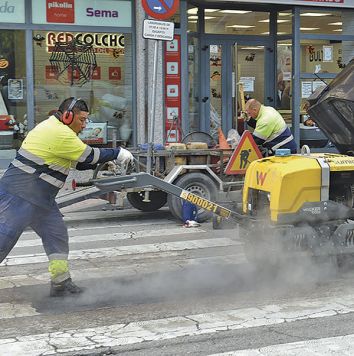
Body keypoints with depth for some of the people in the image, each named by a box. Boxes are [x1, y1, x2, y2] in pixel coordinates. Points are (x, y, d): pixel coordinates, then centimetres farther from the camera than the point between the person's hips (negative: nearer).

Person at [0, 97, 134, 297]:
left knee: (57, 235, 8)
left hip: (39, 198, 11)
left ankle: (61, 284, 13)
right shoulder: (60, 134, -17)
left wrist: (109, 160, 8)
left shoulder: (54, 128, 15)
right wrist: (117, 153, 0)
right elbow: (88, 155, -12)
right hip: (20, 196, -11)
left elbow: (79, 162, 19)